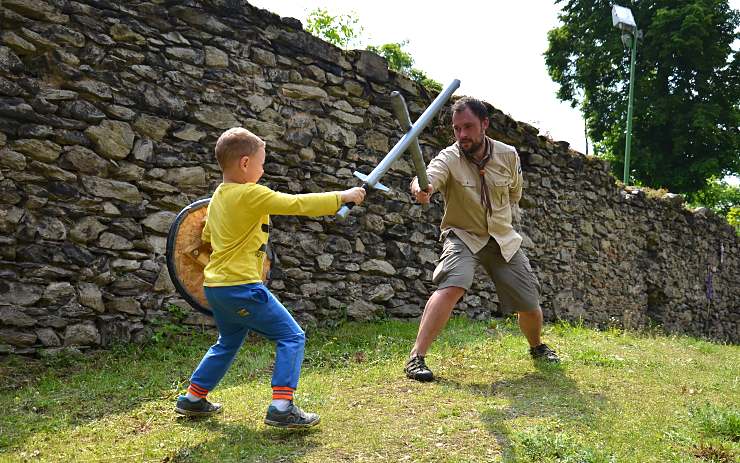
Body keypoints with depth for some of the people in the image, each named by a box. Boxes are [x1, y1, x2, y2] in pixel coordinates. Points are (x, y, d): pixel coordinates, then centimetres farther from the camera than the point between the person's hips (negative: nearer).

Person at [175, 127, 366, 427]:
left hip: (215, 285, 10)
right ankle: (282, 407, -10)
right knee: (291, 336, -3)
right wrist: (343, 197, -7)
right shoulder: (251, 194, -15)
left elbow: (207, 236, 25)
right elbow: (298, 204, -16)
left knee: (228, 342, 28)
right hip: (241, 286, -9)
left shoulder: (218, 196, 12)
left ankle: (193, 399, 35)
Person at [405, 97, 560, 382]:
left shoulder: (508, 155, -8)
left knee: (530, 305, 7)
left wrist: (504, 216, 6)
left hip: (503, 239, 4)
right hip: (463, 236, -3)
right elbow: (429, 175, -45)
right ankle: (416, 358, -25)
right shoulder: (448, 158, -19)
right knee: (452, 286, -32)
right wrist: (420, 187, -64)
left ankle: (537, 347, 42)